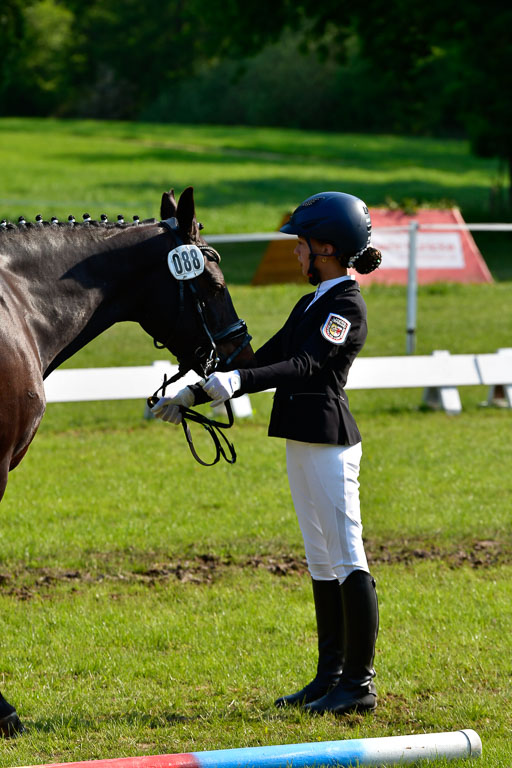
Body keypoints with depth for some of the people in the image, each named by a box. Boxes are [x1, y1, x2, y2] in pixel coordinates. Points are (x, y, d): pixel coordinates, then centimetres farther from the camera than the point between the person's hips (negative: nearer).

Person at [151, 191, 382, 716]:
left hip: (329, 444, -10)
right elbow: (265, 359, 19)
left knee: (347, 561, -6)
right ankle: (331, 676, 19)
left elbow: (305, 365, -26)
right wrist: (196, 395, 14)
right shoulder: (310, 305, 17)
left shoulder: (347, 306, -13)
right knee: (321, 563, 13)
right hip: (301, 441, 10)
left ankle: (361, 684, -3)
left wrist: (238, 382, -37)